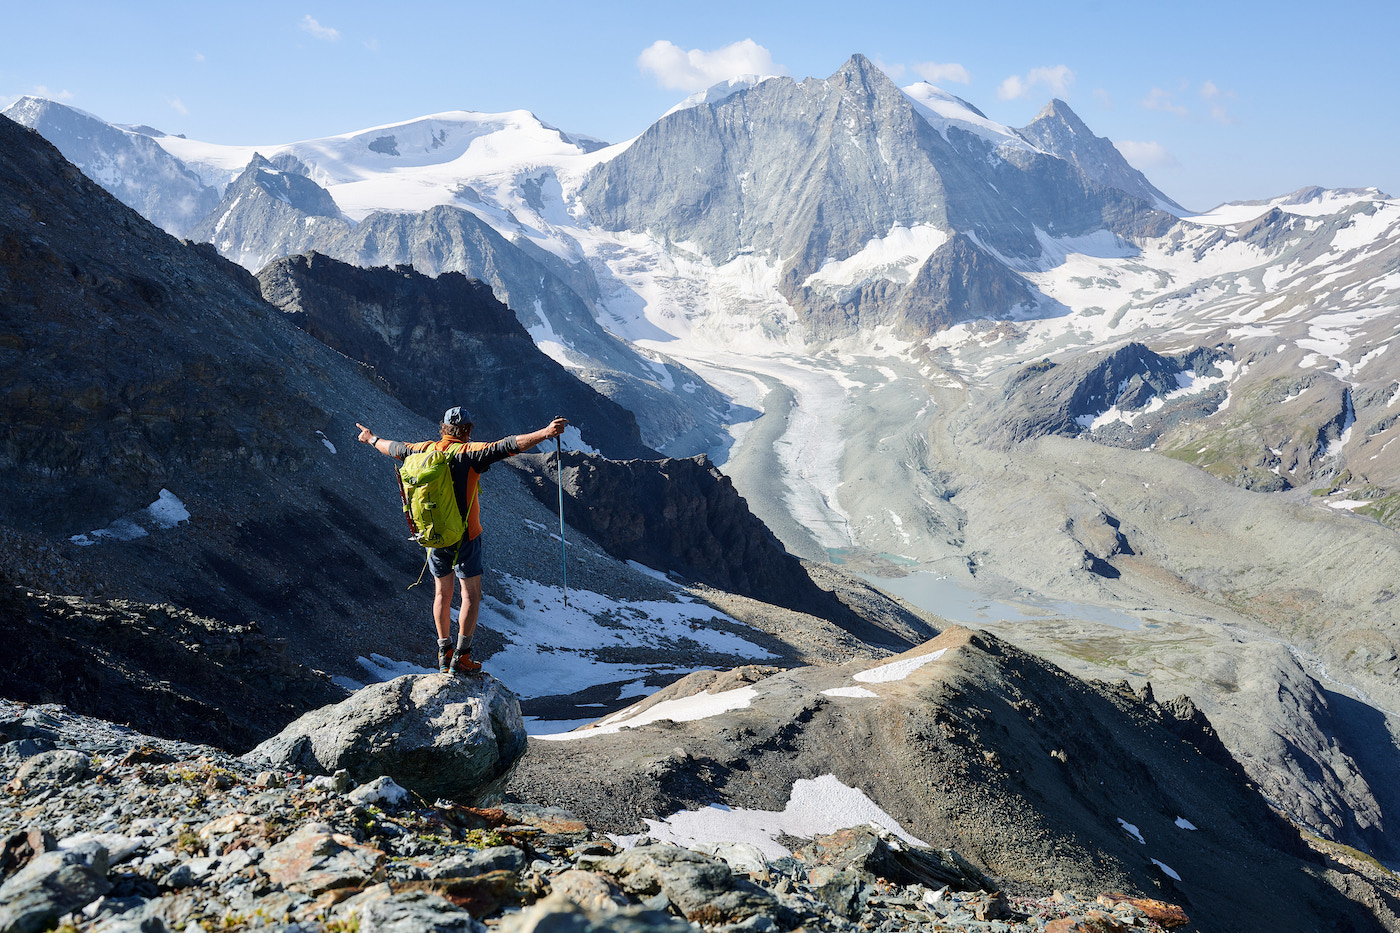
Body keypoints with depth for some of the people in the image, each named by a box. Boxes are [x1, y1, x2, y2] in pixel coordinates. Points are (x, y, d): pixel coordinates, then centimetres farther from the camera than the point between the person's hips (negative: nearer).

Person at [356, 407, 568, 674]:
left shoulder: (425, 450, 0)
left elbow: (393, 448, 19)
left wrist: (372, 439, 39)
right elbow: (507, 446, -29)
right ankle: (462, 657, 1)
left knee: (442, 593, 17)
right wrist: (546, 433, -37)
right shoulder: (468, 453, -16)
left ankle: (444, 654, 22)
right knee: (471, 595, 4)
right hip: (465, 537, -5)